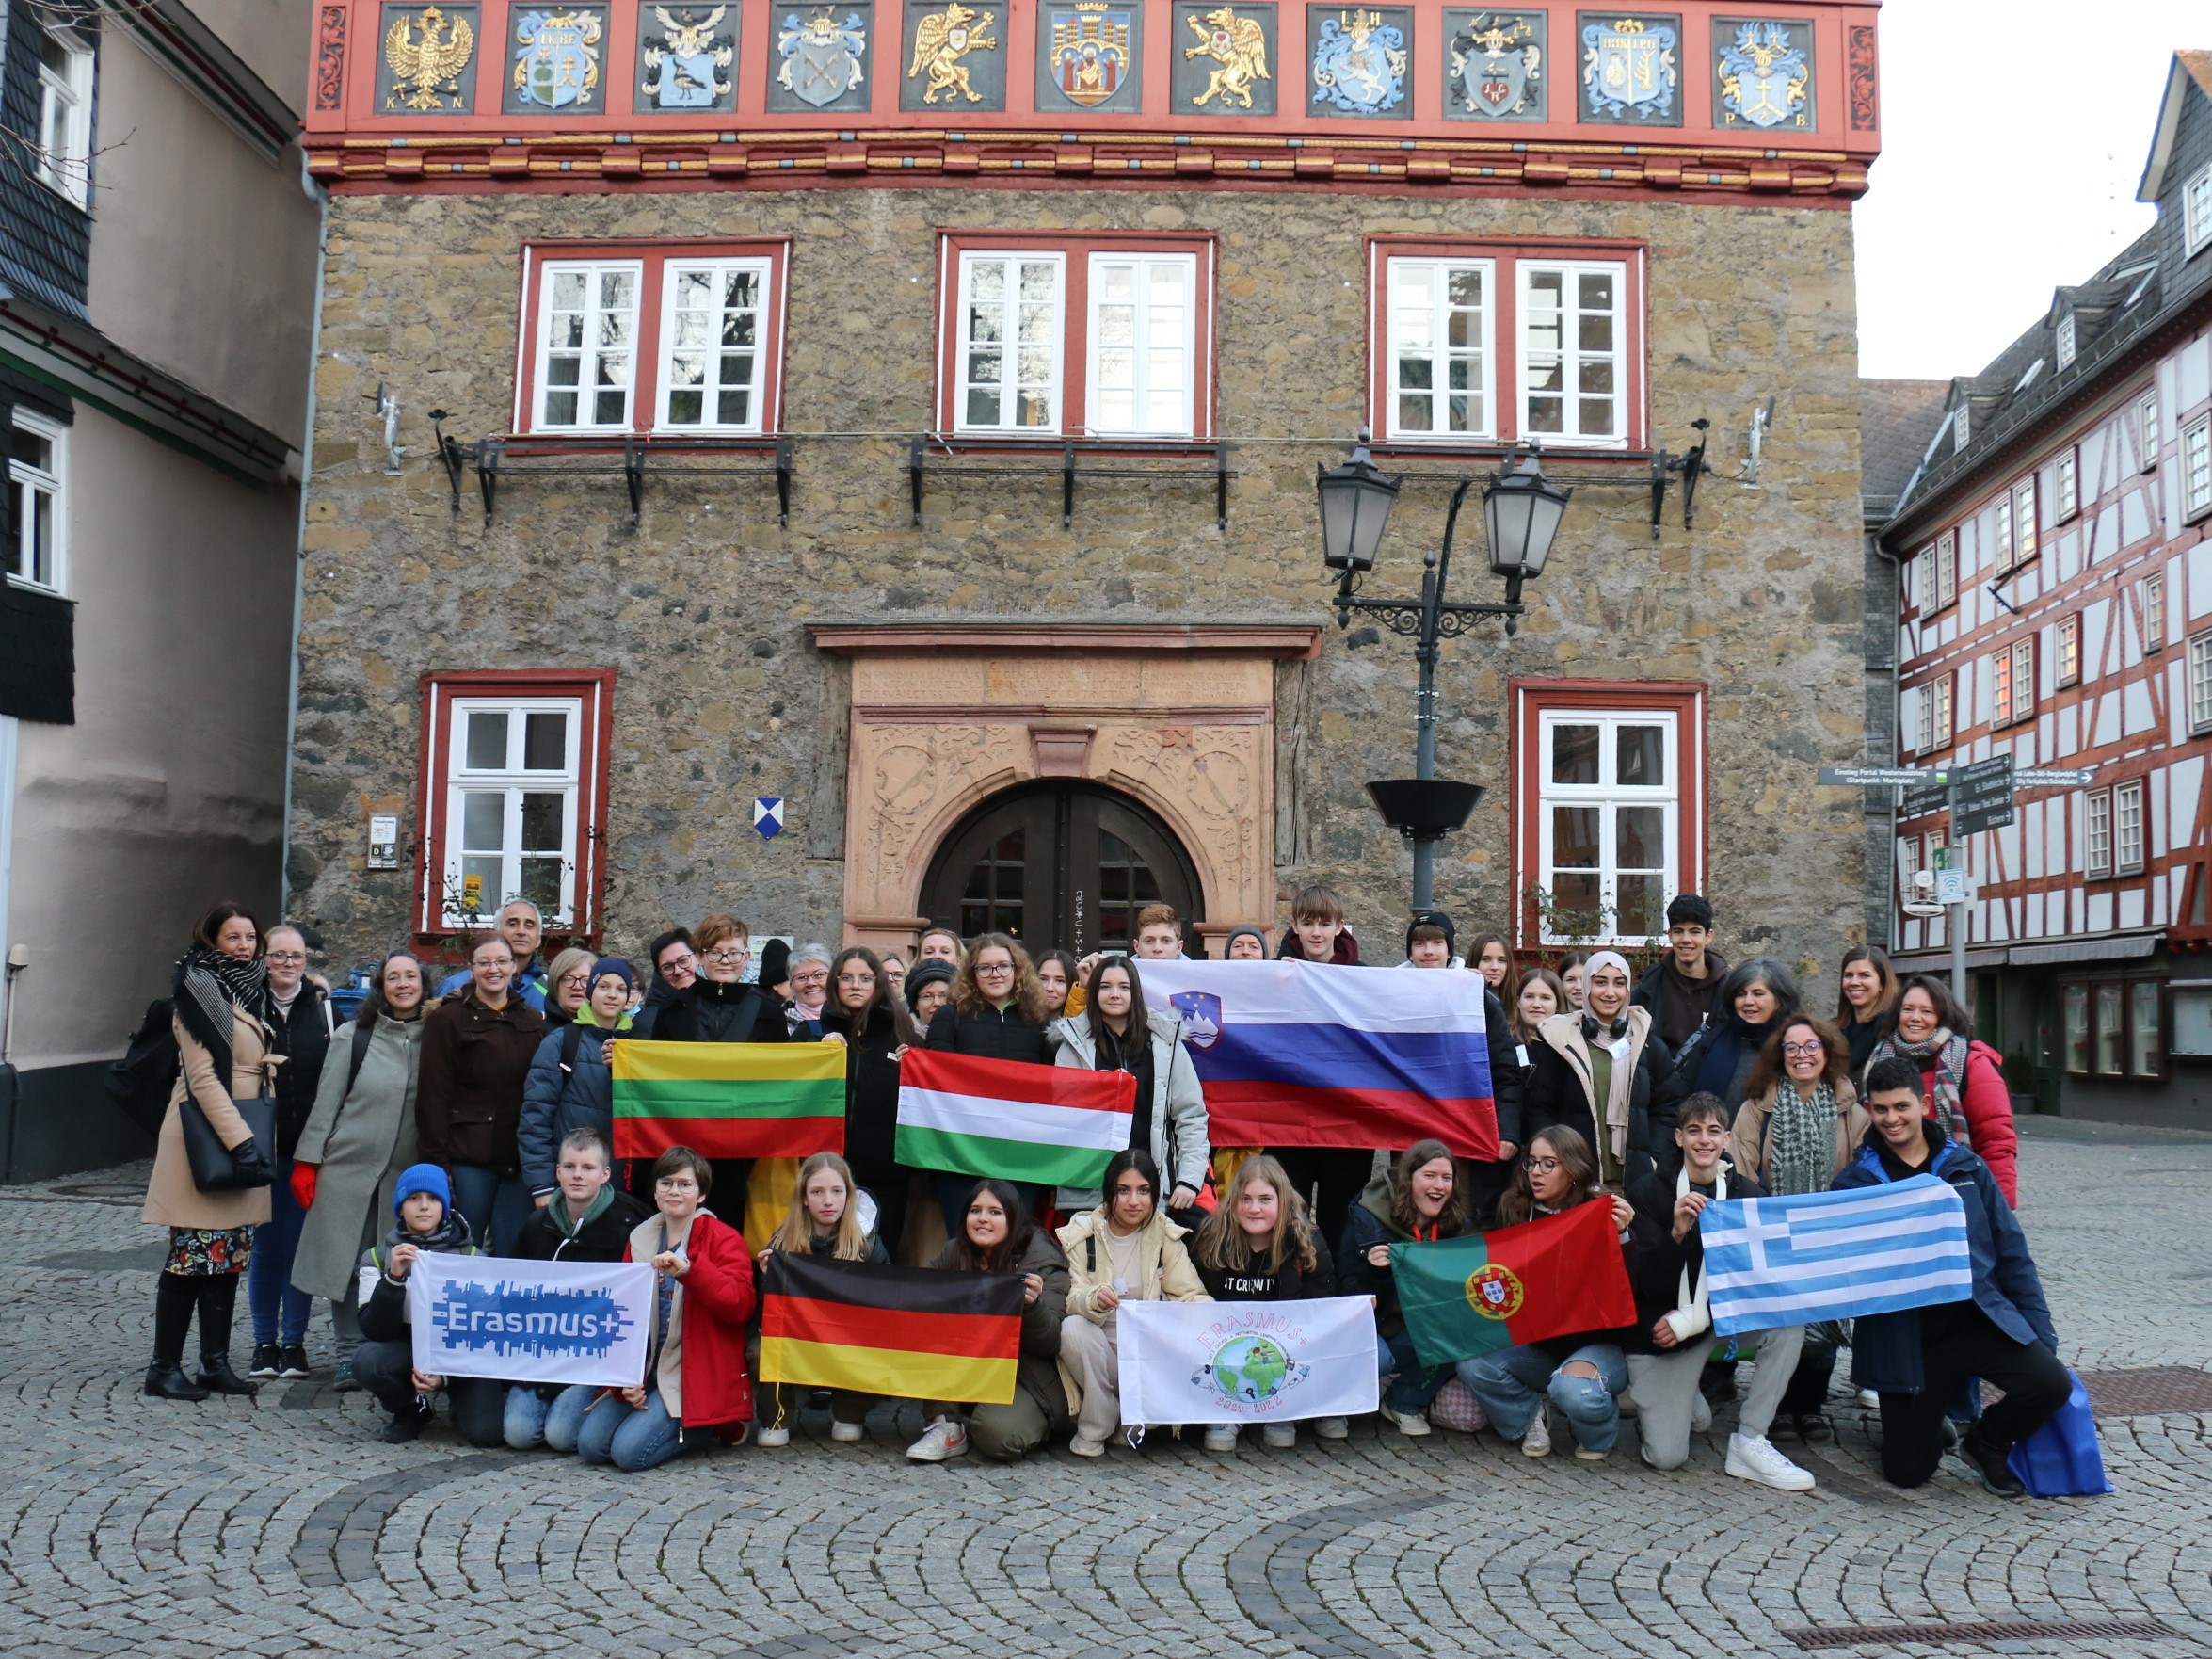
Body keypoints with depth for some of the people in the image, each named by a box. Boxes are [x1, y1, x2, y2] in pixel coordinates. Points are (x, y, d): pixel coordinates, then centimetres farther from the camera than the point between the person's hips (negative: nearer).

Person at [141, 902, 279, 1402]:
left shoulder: (252, 991, 14)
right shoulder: (199, 990, -9)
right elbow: (202, 1076, -16)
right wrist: (242, 1140, -21)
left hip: (243, 1140, 8)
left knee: (230, 1257, 9)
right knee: (193, 1257, -4)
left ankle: (216, 1363, 15)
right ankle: (164, 1367, 5)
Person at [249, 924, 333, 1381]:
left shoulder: (322, 1008, 4)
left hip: (309, 1146, 1)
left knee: (301, 1241, 5)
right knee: (265, 1242, 4)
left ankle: (294, 1342, 15)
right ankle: (265, 1343, 16)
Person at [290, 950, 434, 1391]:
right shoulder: (354, 1035, -1)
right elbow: (327, 1100, 1)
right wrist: (307, 1161, -1)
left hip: (407, 1172, 1)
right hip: (349, 1165, -1)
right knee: (346, 1260, 4)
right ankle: (349, 1354, 15)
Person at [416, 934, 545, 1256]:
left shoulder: (533, 1022, 12)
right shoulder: (448, 1019, 1)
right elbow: (433, 1096, -4)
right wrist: (436, 1165, -10)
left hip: (519, 1159, 3)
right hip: (468, 1158, -3)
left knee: (513, 1255, 3)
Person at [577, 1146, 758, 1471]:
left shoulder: (723, 1239, -4)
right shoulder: (640, 1239, 12)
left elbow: (740, 1304, -19)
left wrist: (689, 1269, -32)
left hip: (694, 1376, -6)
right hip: (645, 1373, 6)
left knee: (629, 1452, -21)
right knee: (589, 1444, -12)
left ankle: (699, 1429, 6)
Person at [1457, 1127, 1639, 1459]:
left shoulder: (1606, 1213, -8)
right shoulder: (1517, 1212, 4)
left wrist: (1622, 1235, -29)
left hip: (1597, 1343, -4)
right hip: (1537, 1345, 4)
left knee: (1573, 1388, -36)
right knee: (1473, 1365, -23)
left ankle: (1596, 1432, 3)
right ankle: (1530, 1418, 8)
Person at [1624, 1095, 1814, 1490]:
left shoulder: (1748, 1194, -1)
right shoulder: (1650, 1190, -7)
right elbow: (1648, 1285, -13)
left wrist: (1691, 1320, -17)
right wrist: (1677, 1233, -31)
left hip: (1726, 1320, 3)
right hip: (1660, 1329, -3)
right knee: (1666, 1457, -16)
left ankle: (1750, 1442, -16)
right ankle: (1685, 1398, 20)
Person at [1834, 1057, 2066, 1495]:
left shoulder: (1966, 1167, 6)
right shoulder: (1856, 1181, 2)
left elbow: (2011, 1251, 8)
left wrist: (2041, 1332, 3)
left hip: (1977, 1316, 1)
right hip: (1903, 1335, -1)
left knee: (2051, 1383, -25)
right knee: (1907, 1472, -4)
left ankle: (1985, 1442, 6)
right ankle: (1927, 1424, 33)